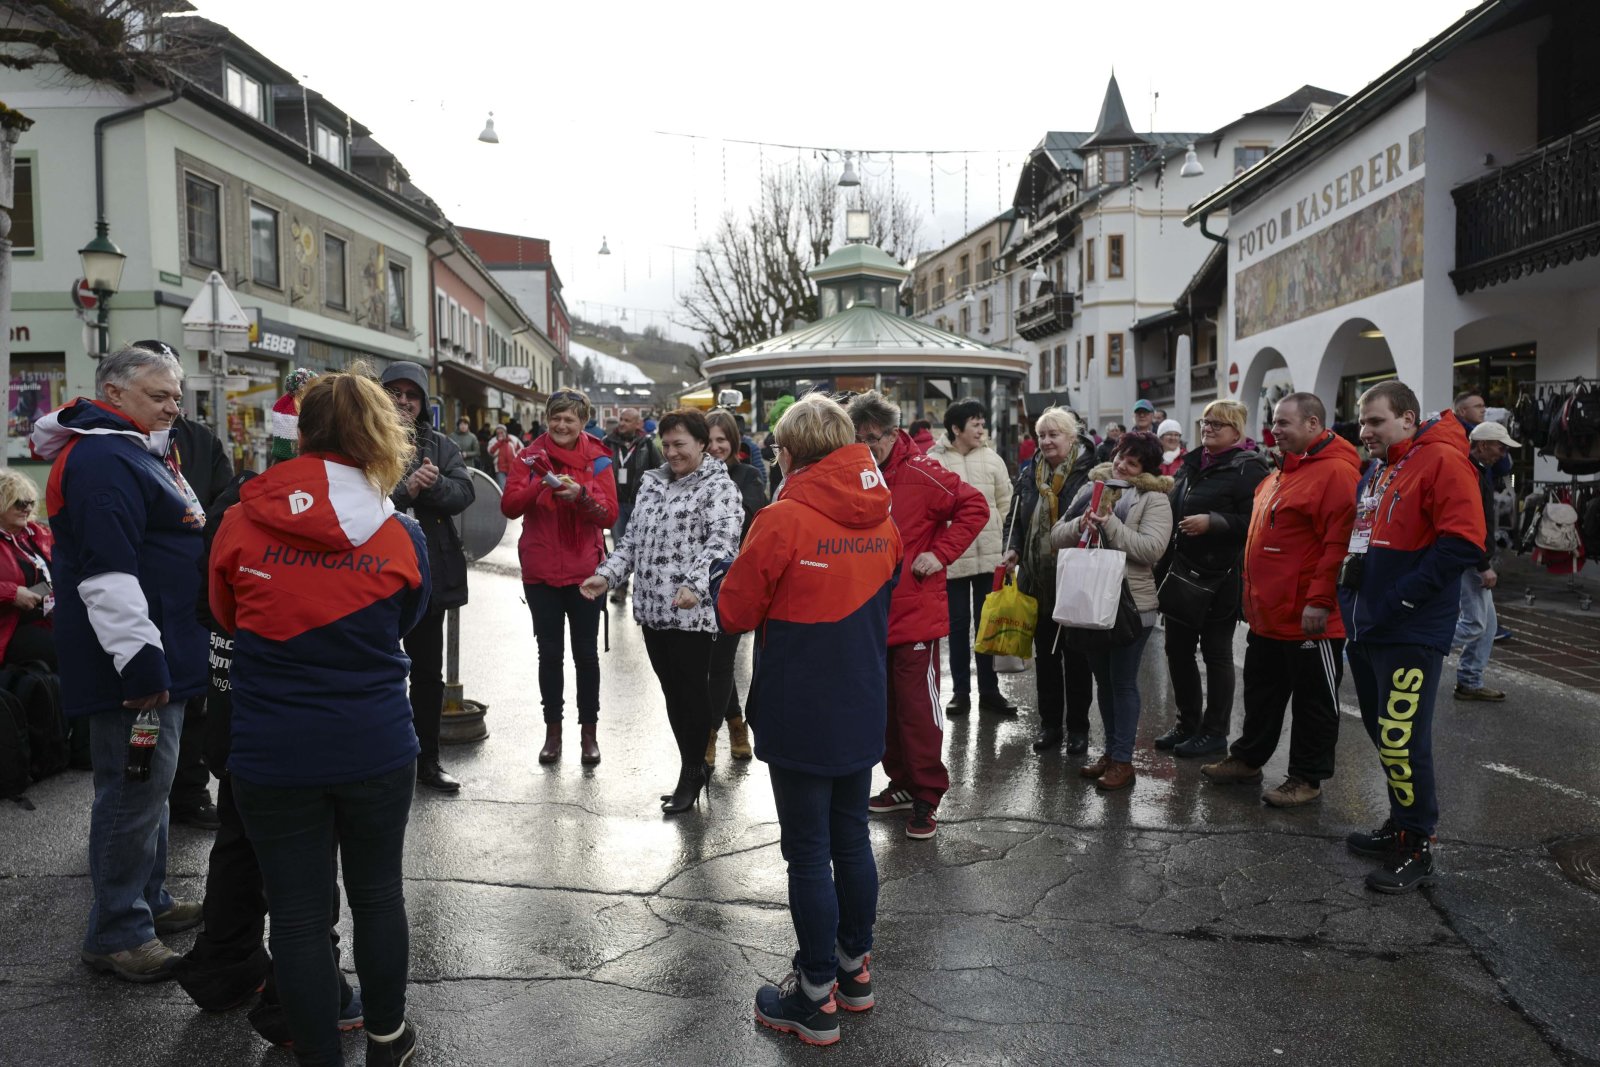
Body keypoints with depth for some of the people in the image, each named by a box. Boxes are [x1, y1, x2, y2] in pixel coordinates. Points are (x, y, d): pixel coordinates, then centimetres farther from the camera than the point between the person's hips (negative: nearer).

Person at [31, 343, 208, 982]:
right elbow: (107, 572, -27)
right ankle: (117, 935, 10)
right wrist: (140, 663, -28)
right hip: (135, 666, -11)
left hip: (160, 660, 11)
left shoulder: (135, 453, 17)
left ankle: (150, 902, 33)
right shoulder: (102, 462, -19)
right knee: (135, 792, -2)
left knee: (150, 786, 20)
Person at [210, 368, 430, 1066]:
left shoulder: (239, 523, -8)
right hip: (376, 751, 1)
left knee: (298, 914, 11)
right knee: (378, 896, 19)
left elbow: (226, 617, 10)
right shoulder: (401, 535, -6)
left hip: (271, 754, -1)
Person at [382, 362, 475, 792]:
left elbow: (464, 493, -5)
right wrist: (406, 490, -25)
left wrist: (432, 484, -22)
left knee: (429, 672, 13)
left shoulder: (440, 446, 8)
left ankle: (427, 760, 27)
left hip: (430, 575, 4)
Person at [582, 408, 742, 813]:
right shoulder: (652, 483, 16)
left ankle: (690, 776, 16)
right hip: (652, 610, 7)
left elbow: (722, 541, -20)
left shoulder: (718, 487, -6)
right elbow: (633, 540, 19)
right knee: (673, 695, 13)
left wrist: (695, 585, -35)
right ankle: (694, 770, 26)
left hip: (693, 612, -7)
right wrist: (607, 575, 4)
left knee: (693, 694, 1)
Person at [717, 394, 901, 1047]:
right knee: (852, 839, 18)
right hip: (862, 714, 6)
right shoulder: (882, 520, 2)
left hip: (800, 718, -6)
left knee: (809, 853, 4)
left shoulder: (783, 520, -18)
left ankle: (817, 998, 15)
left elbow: (734, 613, -10)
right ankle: (855, 969, 32)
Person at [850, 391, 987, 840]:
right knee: (885, 706, 15)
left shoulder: (921, 474, -11)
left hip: (914, 614, -6)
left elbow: (974, 506, -8)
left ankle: (927, 797, 10)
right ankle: (902, 783, 30)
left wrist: (940, 553, -13)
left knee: (918, 707, -1)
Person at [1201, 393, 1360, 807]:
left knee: (1313, 702, 6)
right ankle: (1247, 758, 34)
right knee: (1261, 692, 21)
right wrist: (1254, 592, 20)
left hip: (1309, 619, -10)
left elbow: (1339, 543, -24)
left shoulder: (1336, 472, -17)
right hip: (1267, 615, 10)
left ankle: (1307, 778, 17)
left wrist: (1319, 601, -25)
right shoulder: (1285, 471, 15)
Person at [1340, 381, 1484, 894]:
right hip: (1367, 629, 9)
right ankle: (1400, 825, 30)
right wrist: (1350, 593, 13)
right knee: (1383, 733, 16)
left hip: (1410, 634, -9)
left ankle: (1416, 848, 5)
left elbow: (1462, 541, -20)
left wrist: (1399, 599, -20)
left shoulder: (1442, 461, -11)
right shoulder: (1376, 472, 16)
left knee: (1401, 740, -8)